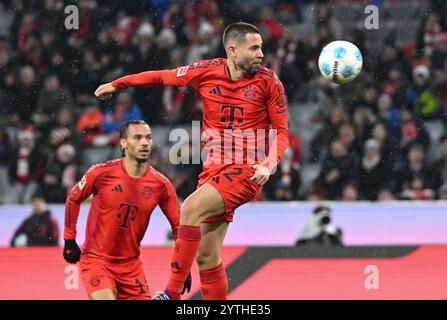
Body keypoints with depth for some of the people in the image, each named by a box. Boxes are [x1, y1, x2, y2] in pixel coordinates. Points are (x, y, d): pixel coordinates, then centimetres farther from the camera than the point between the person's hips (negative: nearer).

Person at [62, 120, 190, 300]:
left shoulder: (161, 185, -5)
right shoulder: (102, 173, -11)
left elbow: (179, 225, 5)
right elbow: (73, 199, 5)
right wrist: (69, 241, 5)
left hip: (131, 264, 4)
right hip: (96, 259, -4)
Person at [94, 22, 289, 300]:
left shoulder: (269, 81, -3)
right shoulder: (206, 71, 2)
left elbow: (282, 131, 2)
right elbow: (163, 77, 17)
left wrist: (268, 165, -15)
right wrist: (116, 85, 25)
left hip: (246, 172, -4)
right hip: (214, 170, 4)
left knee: (191, 208, -26)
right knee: (206, 255, 0)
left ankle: (172, 292, -22)